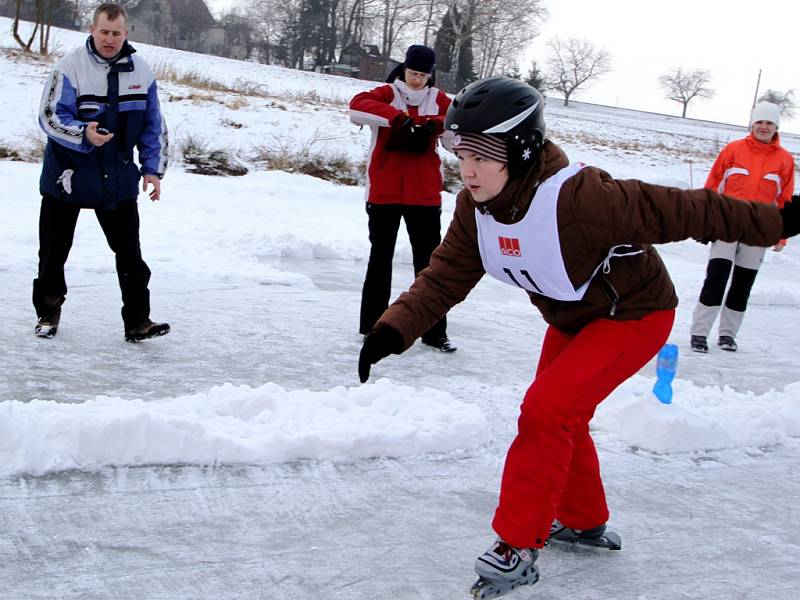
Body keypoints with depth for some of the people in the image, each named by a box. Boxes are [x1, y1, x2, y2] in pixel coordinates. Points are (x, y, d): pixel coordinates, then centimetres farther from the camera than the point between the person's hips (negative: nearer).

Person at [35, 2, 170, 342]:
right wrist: (83, 135, -32)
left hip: (118, 179, 3)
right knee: (54, 250, 9)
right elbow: (50, 117, -15)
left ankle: (137, 322, 5)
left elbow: (153, 125, 9)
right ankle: (48, 313, 27)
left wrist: (152, 168, 2)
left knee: (129, 252, -1)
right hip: (68, 176, -2)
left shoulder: (140, 72, 2)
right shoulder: (70, 67, -11)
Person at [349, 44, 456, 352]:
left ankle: (434, 330, 12)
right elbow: (358, 106, -19)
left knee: (429, 260, 5)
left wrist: (438, 125, -20)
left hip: (425, 193, 2)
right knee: (381, 257, 7)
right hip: (384, 191, -2)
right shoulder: (387, 94, 1)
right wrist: (397, 117, -29)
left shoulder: (438, 99, 10)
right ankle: (372, 324, 18)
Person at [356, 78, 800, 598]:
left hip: (635, 314, -8)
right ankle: (585, 522, 41)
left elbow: (682, 213, -31)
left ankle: (519, 548, -8)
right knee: (560, 414, 18)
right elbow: (445, 278, -12)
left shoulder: (580, 197, -37)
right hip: (571, 318, 8)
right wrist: (394, 330, -26)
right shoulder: (476, 205, -15)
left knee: (548, 408, -20)